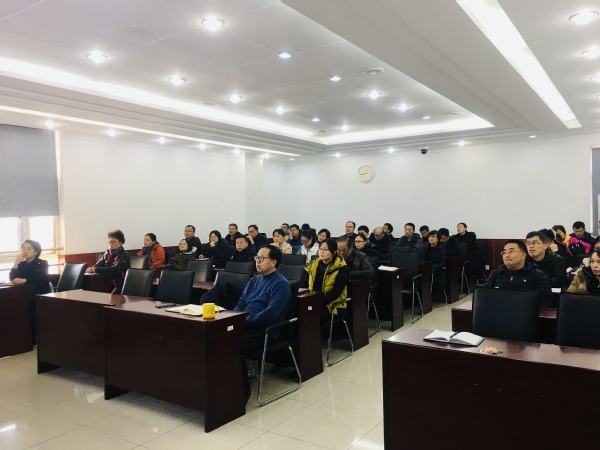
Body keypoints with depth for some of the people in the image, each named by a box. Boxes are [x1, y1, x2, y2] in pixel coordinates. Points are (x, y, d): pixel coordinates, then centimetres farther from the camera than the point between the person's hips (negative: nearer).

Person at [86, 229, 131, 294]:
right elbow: (97, 266, 4)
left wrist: (95, 269, -26)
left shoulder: (124, 256, -7)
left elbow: (115, 269, -22)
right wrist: (90, 269, -20)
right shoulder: (107, 254, 13)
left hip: (120, 285, -6)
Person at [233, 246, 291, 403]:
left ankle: (243, 389, -13)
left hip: (265, 329, -7)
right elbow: (240, 304, 18)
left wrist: (245, 321, -18)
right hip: (244, 325, 7)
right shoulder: (254, 281, 22)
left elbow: (271, 313, -15)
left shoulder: (280, 284, -3)